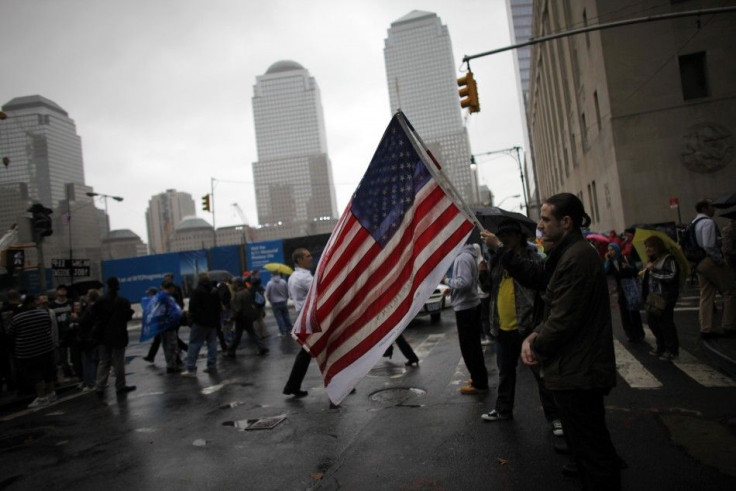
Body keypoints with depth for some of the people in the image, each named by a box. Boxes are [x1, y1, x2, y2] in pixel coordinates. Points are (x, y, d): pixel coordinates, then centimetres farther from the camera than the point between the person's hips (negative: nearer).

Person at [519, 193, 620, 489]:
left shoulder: (576, 257, -21)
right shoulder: (569, 253, 12)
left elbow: (564, 319, -24)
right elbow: (557, 309, 15)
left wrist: (535, 346, -8)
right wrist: (534, 337, 1)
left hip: (577, 373, -11)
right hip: (579, 369, 11)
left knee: (590, 450, 3)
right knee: (590, 445, 24)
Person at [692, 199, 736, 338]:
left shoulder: (693, 223, 15)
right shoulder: (708, 222, -13)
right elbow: (709, 246, -22)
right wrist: (720, 260, -13)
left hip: (699, 263, 9)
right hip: (711, 262, -9)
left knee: (706, 296, 10)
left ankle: (705, 329, 11)